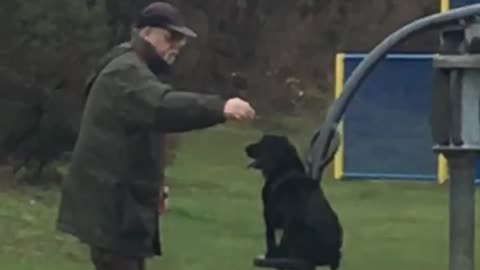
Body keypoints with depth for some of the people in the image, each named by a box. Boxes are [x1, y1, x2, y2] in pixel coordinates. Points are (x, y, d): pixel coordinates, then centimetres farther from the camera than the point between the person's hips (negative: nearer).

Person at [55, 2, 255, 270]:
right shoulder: (125, 73, -16)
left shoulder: (134, 72, 20)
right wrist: (219, 107, -49)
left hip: (120, 203, 11)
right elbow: (163, 106, -36)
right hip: (110, 205, -11)